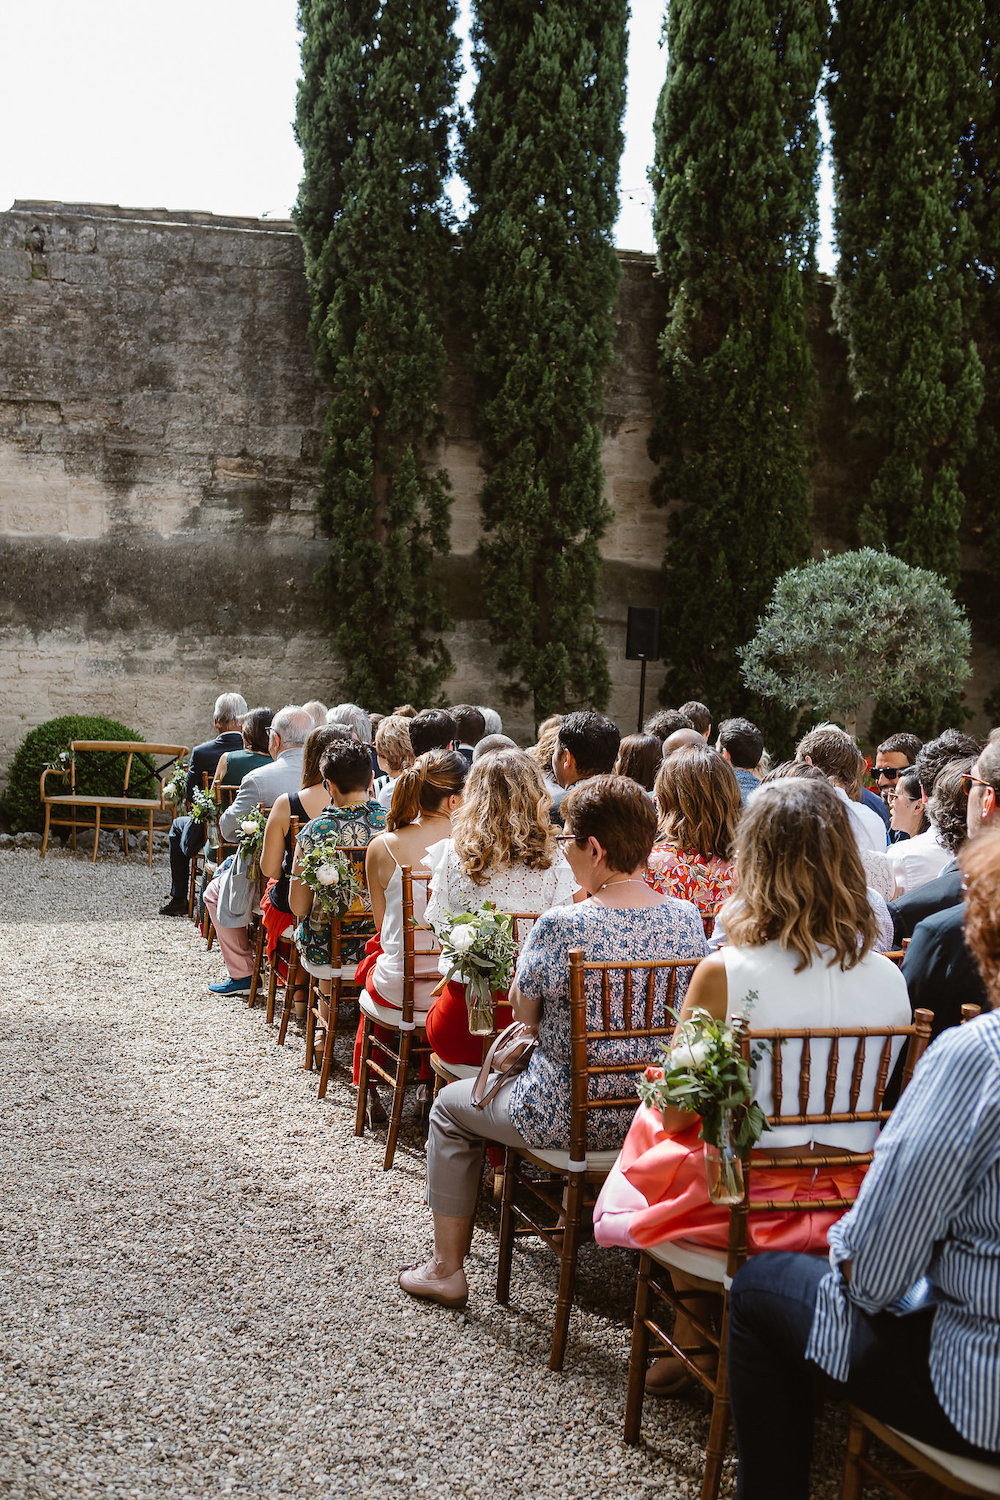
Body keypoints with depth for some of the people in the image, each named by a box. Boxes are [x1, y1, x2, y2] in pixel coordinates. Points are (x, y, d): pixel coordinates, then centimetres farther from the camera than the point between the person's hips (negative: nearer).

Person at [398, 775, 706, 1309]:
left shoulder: (559, 927, -26)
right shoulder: (687, 919, -8)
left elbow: (524, 1015, -10)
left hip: (573, 1117, -6)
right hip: (655, 1115, 6)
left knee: (450, 1106, 21)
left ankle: (446, 1269, 29)